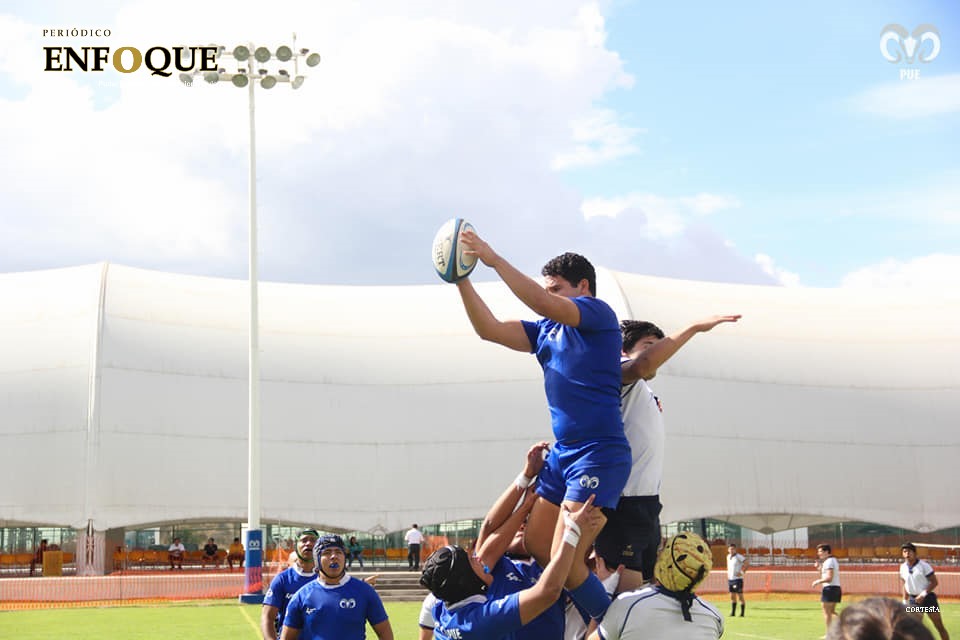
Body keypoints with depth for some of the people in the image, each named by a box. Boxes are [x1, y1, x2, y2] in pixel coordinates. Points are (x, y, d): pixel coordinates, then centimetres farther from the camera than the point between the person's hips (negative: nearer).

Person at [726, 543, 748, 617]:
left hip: (737, 579, -7)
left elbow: (747, 563, -18)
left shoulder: (738, 556, -11)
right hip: (730, 579, 7)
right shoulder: (728, 556, 12)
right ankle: (733, 612, 16)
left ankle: (742, 613, 1)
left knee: (740, 596, -3)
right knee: (732, 596, 10)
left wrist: (742, 572, -19)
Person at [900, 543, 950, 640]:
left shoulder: (924, 565, -12)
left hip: (927, 598, -4)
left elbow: (935, 582, -13)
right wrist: (905, 601, 11)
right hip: (913, 600, 4)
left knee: (939, 626, 0)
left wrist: (924, 594, -22)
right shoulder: (903, 567, 3)